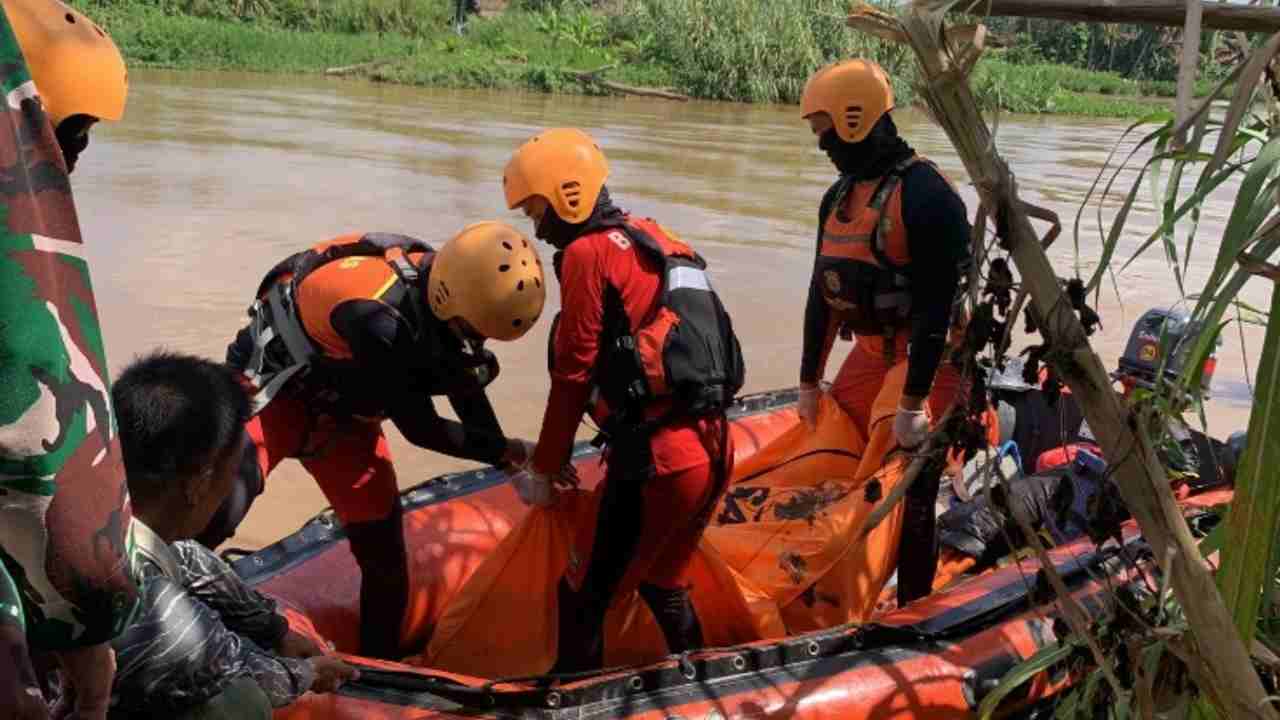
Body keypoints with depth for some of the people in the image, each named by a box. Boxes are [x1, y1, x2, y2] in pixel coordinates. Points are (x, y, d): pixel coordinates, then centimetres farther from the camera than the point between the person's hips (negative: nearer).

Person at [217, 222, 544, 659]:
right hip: (274, 385, -7)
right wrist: (509, 451, -16)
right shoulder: (378, 318, -38)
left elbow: (465, 385, 4)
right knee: (221, 505, -34)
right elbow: (420, 429, -26)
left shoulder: (443, 291, -15)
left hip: (341, 412, 7)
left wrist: (509, 458, 11)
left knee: (385, 556, 8)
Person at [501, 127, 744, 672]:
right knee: (661, 584, 26)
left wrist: (544, 471, 3)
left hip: (656, 456, -9)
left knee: (585, 594, 6)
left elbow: (573, 376, -7)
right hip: (712, 447, 9)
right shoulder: (654, 239, 17)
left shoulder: (587, 253, -7)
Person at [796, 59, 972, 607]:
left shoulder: (924, 193, -19)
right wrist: (809, 382, 15)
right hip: (871, 351, 8)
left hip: (927, 355, -8)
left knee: (905, 489, -8)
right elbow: (824, 293, 13)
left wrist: (914, 401, -23)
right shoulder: (839, 197, 8)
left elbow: (935, 307, -22)